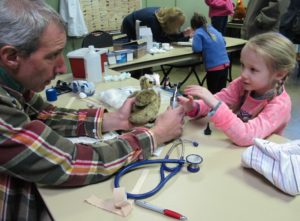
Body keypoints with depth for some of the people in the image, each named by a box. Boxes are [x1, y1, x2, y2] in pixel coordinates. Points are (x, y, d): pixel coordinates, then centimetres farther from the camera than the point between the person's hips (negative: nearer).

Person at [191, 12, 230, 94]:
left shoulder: (198, 33, -1)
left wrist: (194, 40, 7)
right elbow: (224, 43, 26)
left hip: (214, 66, -6)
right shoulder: (213, 29, 18)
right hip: (225, 64, 6)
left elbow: (197, 48, -13)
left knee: (213, 93, 5)